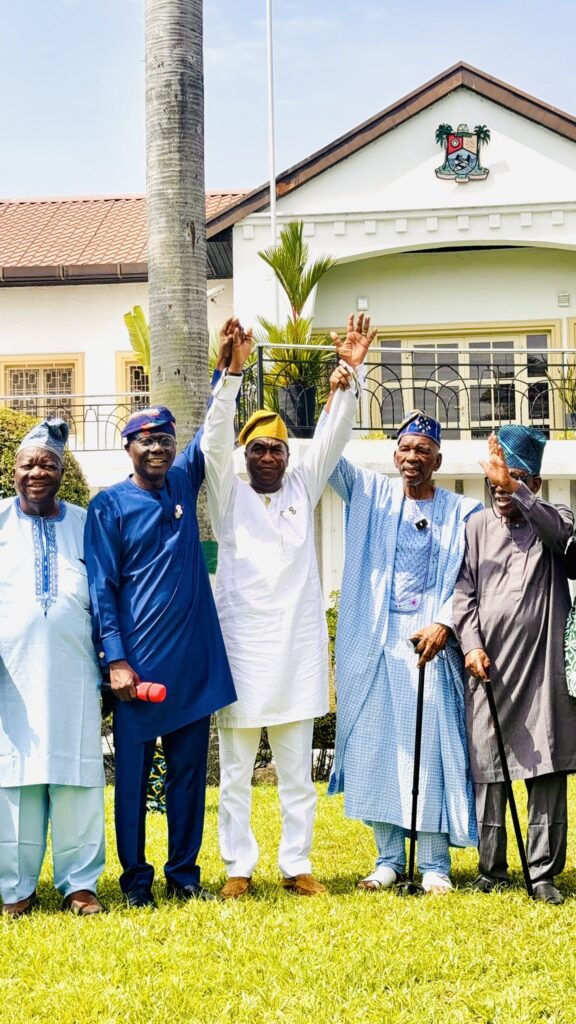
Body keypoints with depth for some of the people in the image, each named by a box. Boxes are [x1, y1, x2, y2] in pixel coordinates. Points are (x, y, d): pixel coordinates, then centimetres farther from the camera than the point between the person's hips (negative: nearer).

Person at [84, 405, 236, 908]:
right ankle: (136, 879, 13)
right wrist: (116, 660, -12)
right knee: (134, 772, 3)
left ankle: (184, 874, 18)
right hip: (138, 662, -4)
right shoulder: (109, 505, -3)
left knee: (190, 770, 9)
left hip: (194, 658, 4)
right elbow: (102, 588, -6)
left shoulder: (184, 484, 10)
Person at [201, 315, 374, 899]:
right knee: (235, 771, 3)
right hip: (241, 643, -2)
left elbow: (333, 438, 4)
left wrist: (349, 375, -8)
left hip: (297, 646, 2)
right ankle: (238, 867, 10)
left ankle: (296, 865, 14)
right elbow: (216, 439, -9)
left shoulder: (301, 490, 13)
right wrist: (234, 371, -21)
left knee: (297, 770, 7)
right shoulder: (228, 496, 6)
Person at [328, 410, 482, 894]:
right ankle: (389, 857, 11)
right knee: (376, 744, 3)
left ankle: (435, 863, 1)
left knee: (433, 745, -5)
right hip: (376, 641, 2)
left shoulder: (462, 512, 5)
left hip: (432, 641, -2)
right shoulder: (371, 494, 10)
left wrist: (444, 625, -16)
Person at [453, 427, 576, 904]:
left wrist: (512, 487, -28)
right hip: (488, 666, 2)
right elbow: (464, 592, 9)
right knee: (488, 767, 2)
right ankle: (492, 869, 10)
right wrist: (471, 645, -5)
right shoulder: (478, 526, 12)